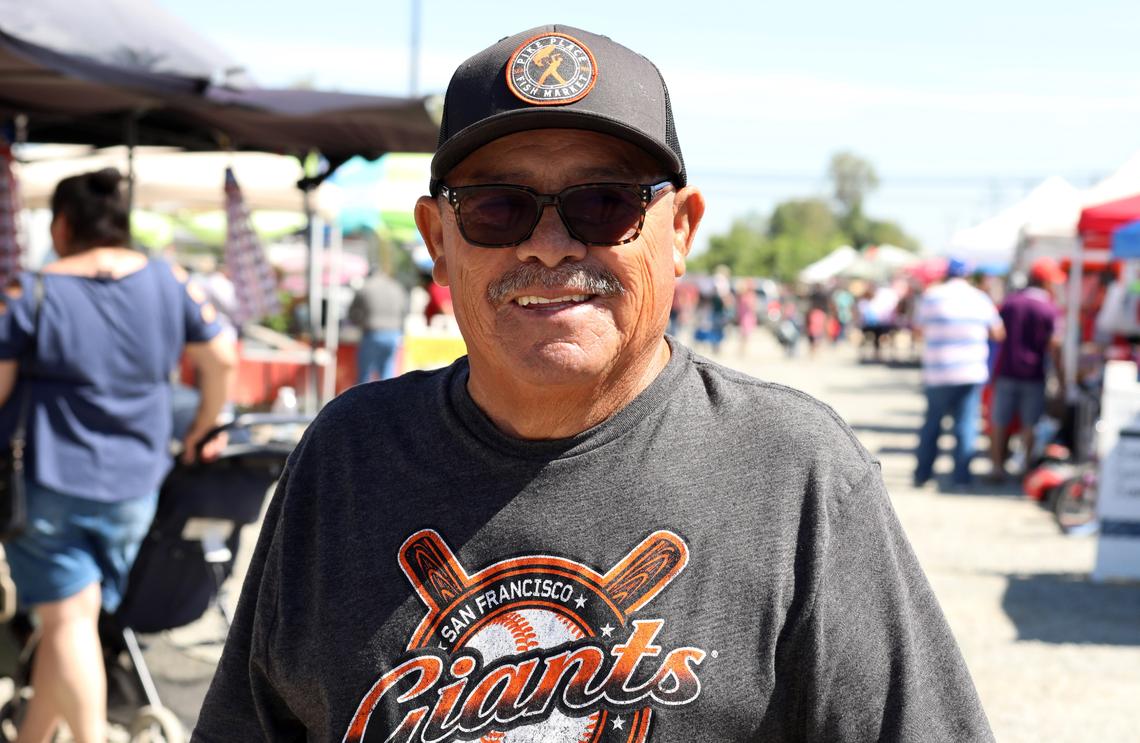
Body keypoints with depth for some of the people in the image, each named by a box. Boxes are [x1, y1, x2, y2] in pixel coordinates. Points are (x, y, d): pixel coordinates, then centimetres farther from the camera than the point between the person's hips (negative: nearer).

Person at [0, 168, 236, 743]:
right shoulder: (167, 281, 0)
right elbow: (221, 360, 6)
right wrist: (202, 429, 20)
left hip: (49, 483, -4)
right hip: (133, 485, 4)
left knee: (68, 620, -1)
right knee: (67, 619, 15)